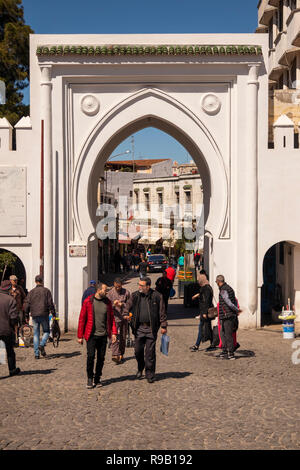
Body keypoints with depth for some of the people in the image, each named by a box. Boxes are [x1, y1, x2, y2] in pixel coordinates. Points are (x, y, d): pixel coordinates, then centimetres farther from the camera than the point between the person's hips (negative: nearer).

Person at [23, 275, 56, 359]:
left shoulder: (31, 292, 6)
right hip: (44, 315, -2)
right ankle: (42, 345, -13)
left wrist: (26, 315, 11)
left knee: (36, 334, 8)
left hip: (34, 315, 2)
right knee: (46, 331, 13)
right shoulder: (46, 291, -1)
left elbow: (26, 304, 3)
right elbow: (50, 303, -6)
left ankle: (36, 354, 4)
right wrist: (53, 314, -1)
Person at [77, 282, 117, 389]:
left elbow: (111, 318, 11)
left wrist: (113, 333, 1)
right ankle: (90, 379, 8)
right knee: (90, 356, -8)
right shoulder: (88, 302, -5)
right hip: (91, 335, -3)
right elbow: (82, 319, -2)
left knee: (101, 358, 5)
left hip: (103, 335, 3)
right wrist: (80, 336, -2)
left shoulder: (107, 302, 6)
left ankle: (97, 378, 19)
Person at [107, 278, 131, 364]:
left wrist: (122, 304, -16)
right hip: (115, 318, -2)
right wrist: (113, 304, -22)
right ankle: (115, 355, -23)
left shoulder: (126, 292, 1)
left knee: (123, 337, 10)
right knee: (115, 337, -14)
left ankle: (121, 355, 24)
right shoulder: (110, 293, -1)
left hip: (124, 318, 2)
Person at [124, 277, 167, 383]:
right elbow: (128, 307, 9)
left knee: (150, 353, 0)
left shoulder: (156, 296, -3)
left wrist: (163, 326, 0)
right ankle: (140, 369, 33)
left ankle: (150, 374, 11)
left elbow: (162, 312, 1)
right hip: (139, 328, 3)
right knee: (138, 350, 7)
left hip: (151, 328, -3)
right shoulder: (135, 296, 4)